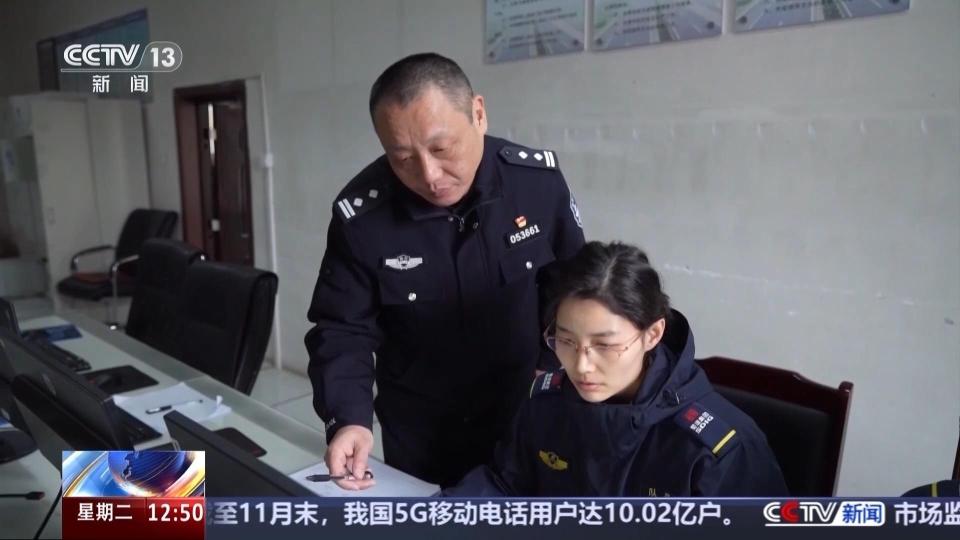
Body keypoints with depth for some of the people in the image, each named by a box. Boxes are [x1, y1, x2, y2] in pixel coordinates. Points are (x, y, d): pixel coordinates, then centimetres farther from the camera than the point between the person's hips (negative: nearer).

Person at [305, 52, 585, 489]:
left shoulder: (539, 179, -17)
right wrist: (348, 417, -26)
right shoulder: (360, 215, -20)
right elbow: (341, 329, -12)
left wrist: (552, 370, -5)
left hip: (530, 420, 1)